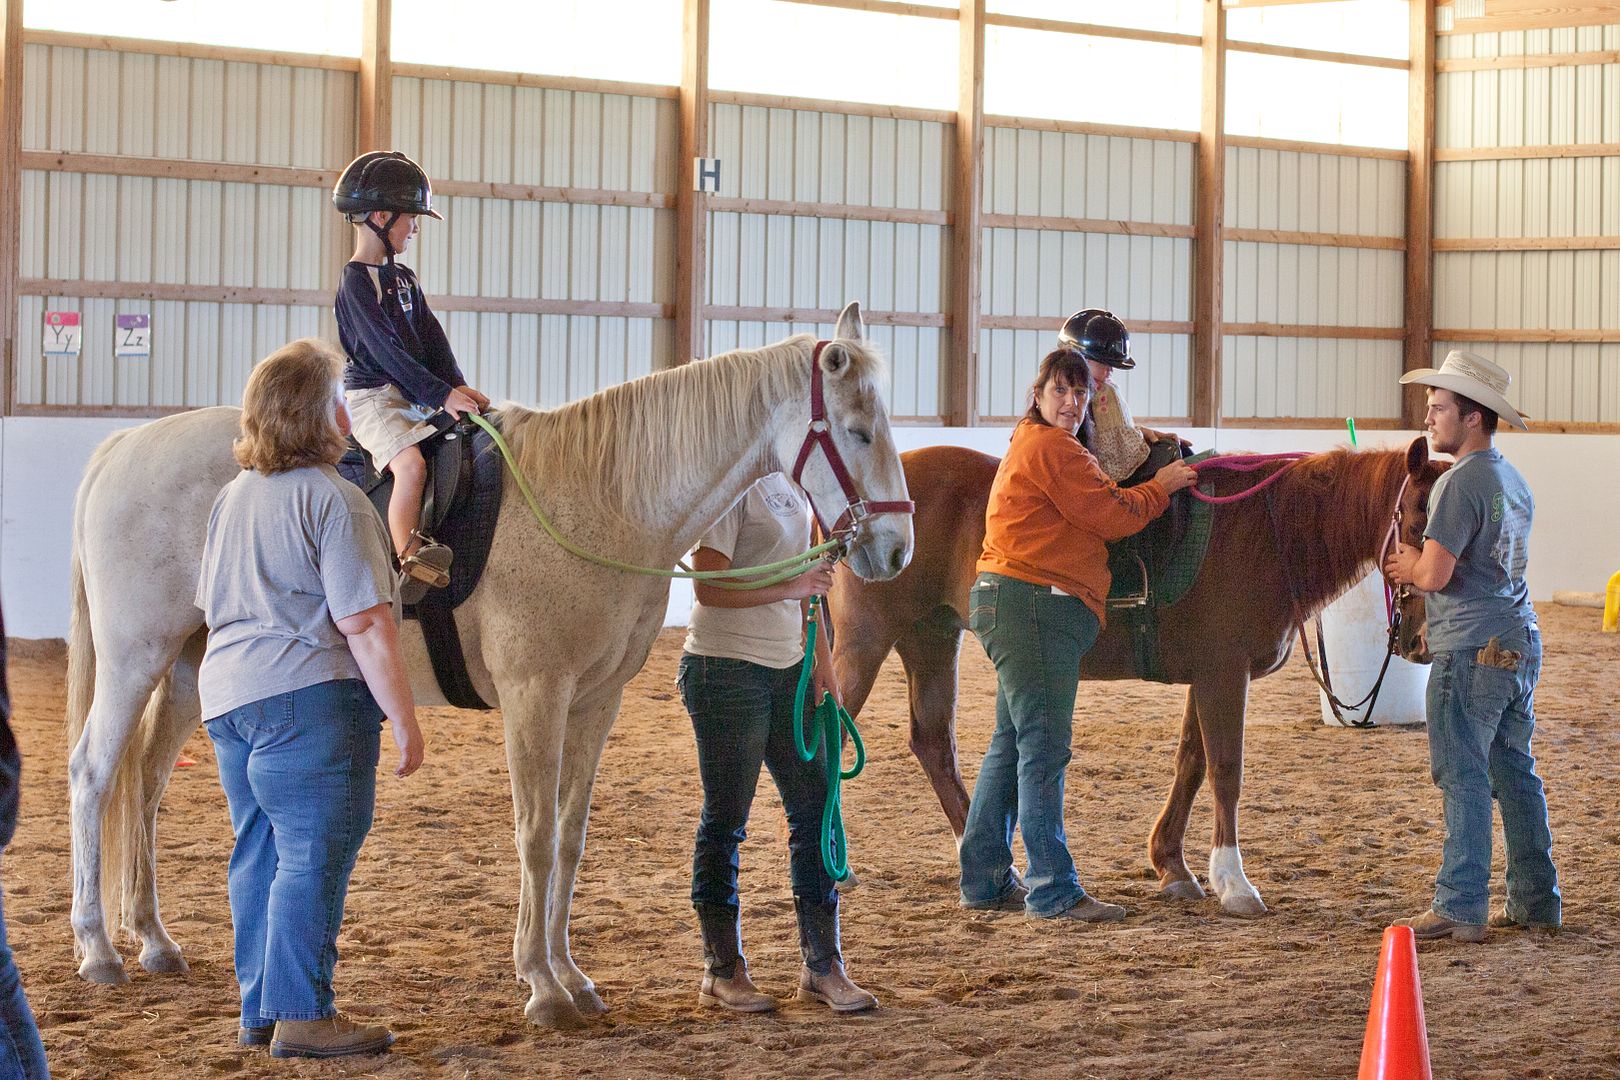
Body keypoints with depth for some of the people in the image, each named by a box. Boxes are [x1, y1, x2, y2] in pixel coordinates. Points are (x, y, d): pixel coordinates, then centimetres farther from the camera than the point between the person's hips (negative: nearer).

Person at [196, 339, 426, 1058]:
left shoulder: (233, 496, 13)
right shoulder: (334, 501, -13)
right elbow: (364, 624, -17)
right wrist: (404, 721, -12)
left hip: (225, 694, 9)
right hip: (309, 700, -9)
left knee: (260, 852, 14)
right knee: (314, 855, -4)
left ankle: (260, 1009, 21)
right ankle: (302, 1015, -3)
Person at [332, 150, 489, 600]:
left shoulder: (403, 277, 17)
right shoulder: (356, 281, -11)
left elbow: (430, 335, 14)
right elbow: (386, 351, -18)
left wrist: (458, 385, -2)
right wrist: (441, 395, -20)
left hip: (414, 394, 9)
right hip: (372, 396, -9)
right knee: (411, 463, -31)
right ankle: (408, 561, -33)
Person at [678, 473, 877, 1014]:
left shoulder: (790, 481, 12)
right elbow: (709, 588, -20)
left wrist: (822, 662, 15)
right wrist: (788, 587, -21)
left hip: (788, 669, 8)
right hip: (726, 668, -8)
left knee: (815, 811, 7)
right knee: (725, 821, 1)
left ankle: (823, 967, 14)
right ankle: (723, 972, 11)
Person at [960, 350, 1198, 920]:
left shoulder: (1037, 445, 23)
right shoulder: (1050, 448, -11)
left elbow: (1096, 508, 25)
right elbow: (1111, 515, -12)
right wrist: (1162, 486, 3)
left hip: (1021, 606, 11)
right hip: (1036, 604, -11)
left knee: (1013, 742, 14)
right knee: (1044, 746, -10)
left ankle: (986, 880, 18)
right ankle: (1054, 890, -10)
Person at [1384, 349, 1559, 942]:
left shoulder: (1461, 481, -15)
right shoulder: (1514, 480, 14)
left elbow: (1435, 574, -21)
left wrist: (1411, 566, 1)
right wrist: (1419, 566, 14)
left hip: (1471, 650, -9)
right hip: (1520, 643, 9)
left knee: (1464, 778, -6)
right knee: (1516, 774, 14)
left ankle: (1460, 909, -4)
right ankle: (1536, 899, 20)